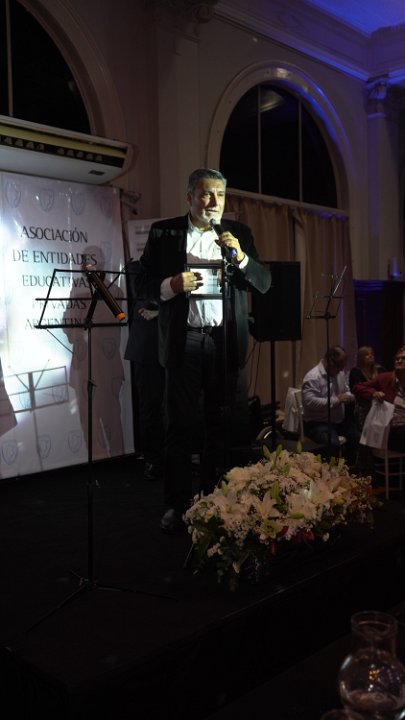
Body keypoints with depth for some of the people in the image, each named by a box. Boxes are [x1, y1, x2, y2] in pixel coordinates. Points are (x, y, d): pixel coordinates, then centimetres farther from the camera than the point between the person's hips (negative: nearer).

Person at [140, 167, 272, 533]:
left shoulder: (239, 233, 9)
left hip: (225, 341, 2)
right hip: (183, 340, -1)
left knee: (221, 424, 8)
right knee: (179, 424, 2)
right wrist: (171, 285, -16)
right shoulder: (163, 232, 5)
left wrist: (240, 255, -12)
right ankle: (176, 504, 12)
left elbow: (264, 283, 5)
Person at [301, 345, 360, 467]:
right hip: (318, 423, -8)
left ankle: (349, 467, 17)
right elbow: (309, 402, -27)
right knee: (333, 444, -32)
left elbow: (346, 390, 25)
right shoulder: (313, 377, -17)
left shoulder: (340, 372, 10)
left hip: (340, 420, 9)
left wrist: (349, 396, -1)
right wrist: (336, 400, -23)